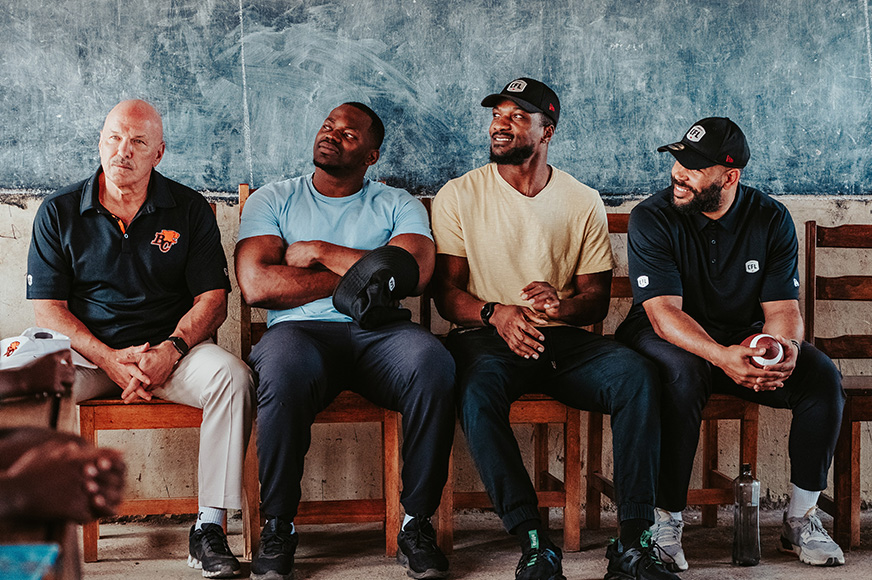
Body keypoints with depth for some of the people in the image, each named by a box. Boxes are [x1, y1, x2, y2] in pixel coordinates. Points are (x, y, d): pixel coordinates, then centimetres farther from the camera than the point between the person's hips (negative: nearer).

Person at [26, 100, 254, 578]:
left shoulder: (190, 210, 4)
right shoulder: (58, 212, 4)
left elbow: (213, 298, 1)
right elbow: (47, 308, -1)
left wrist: (171, 350, -18)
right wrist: (110, 359, -16)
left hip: (169, 349, 0)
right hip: (85, 352, 0)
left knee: (231, 376, -29)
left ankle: (209, 524, -23)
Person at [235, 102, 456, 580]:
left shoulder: (397, 205, 17)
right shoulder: (272, 200, 16)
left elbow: (415, 272, -5)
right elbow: (255, 284, -2)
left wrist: (320, 252, -1)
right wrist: (354, 274, -3)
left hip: (379, 333, 1)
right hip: (301, 329, -1)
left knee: (433, 364, -33)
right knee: (283, 371, -38)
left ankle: (418, 522, -17)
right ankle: (278, 526, -17)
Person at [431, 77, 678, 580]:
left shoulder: (584, 202, 9)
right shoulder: (459, 195, 5)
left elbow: (598, 298, 9)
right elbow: (447, 291, 1)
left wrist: (562, 304, -16)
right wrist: (496, 313, -21)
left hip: (563, 337, 2)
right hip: (486, 336, -2)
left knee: (637, 373, -29)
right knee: (479, 387, -38)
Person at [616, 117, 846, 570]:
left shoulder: (771, 219, -4)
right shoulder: (652, 219, -14)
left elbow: (782, 307, -7)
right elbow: (665, 312, -23)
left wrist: (786, 346, -33)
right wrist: (722, 357, -41)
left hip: (746, 340, 4)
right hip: (669, 341, -3)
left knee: (823, 377, -21)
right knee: (683, 376, -38)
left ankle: (801, 518, -6)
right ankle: (666, 521, -25)